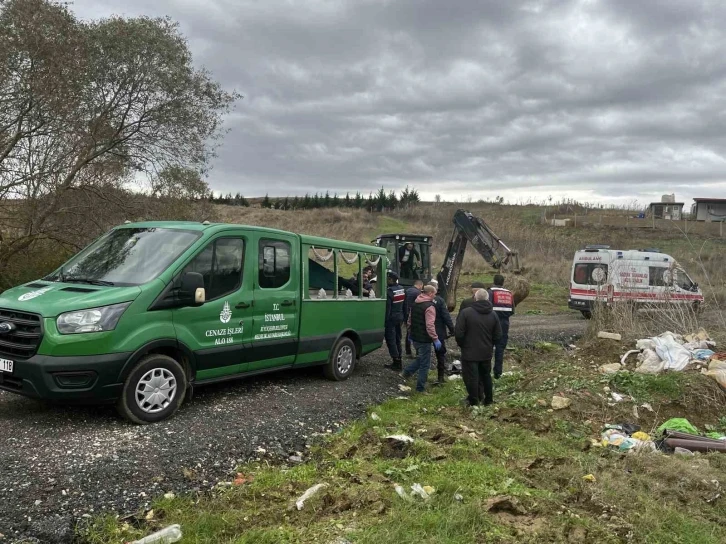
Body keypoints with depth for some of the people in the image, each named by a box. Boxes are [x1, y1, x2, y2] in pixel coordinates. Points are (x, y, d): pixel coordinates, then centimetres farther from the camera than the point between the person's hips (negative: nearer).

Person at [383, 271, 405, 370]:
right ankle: (398, 361, 22)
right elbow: (404, 305, 12)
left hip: (391, 318, -8)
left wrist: (385, 320, -16)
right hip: (400, 317, 9)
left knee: (391, 340, -2)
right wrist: (402, 317, 17)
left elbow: (387, 308, -20)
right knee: (397, 339, 16)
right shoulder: (401, 289, 7)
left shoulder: (389, 291, -19)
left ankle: (396, 362, -3)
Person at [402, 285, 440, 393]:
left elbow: (410, 320, 19)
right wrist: (435, 339, -22)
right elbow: (430, 326, -26)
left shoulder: (415, 304, 9)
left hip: (415, 338, 8)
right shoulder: (429, 307, -19)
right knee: (425, 364, 2)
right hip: (424, 339, -8)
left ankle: (406, 373, 19)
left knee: (420, 358, 26)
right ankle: (420, 388, 8)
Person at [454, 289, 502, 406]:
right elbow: (498, 335, 3)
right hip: (486, 352, 5)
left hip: (470, 352, -5)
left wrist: (462, 345, 2)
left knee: (471, 377, 5)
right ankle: (488, 399, 28)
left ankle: (473, 400, 13)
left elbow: (458, 333, -16)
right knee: (486, 375, 20)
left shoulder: (466, 312, -16)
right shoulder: (493, 315, -1)